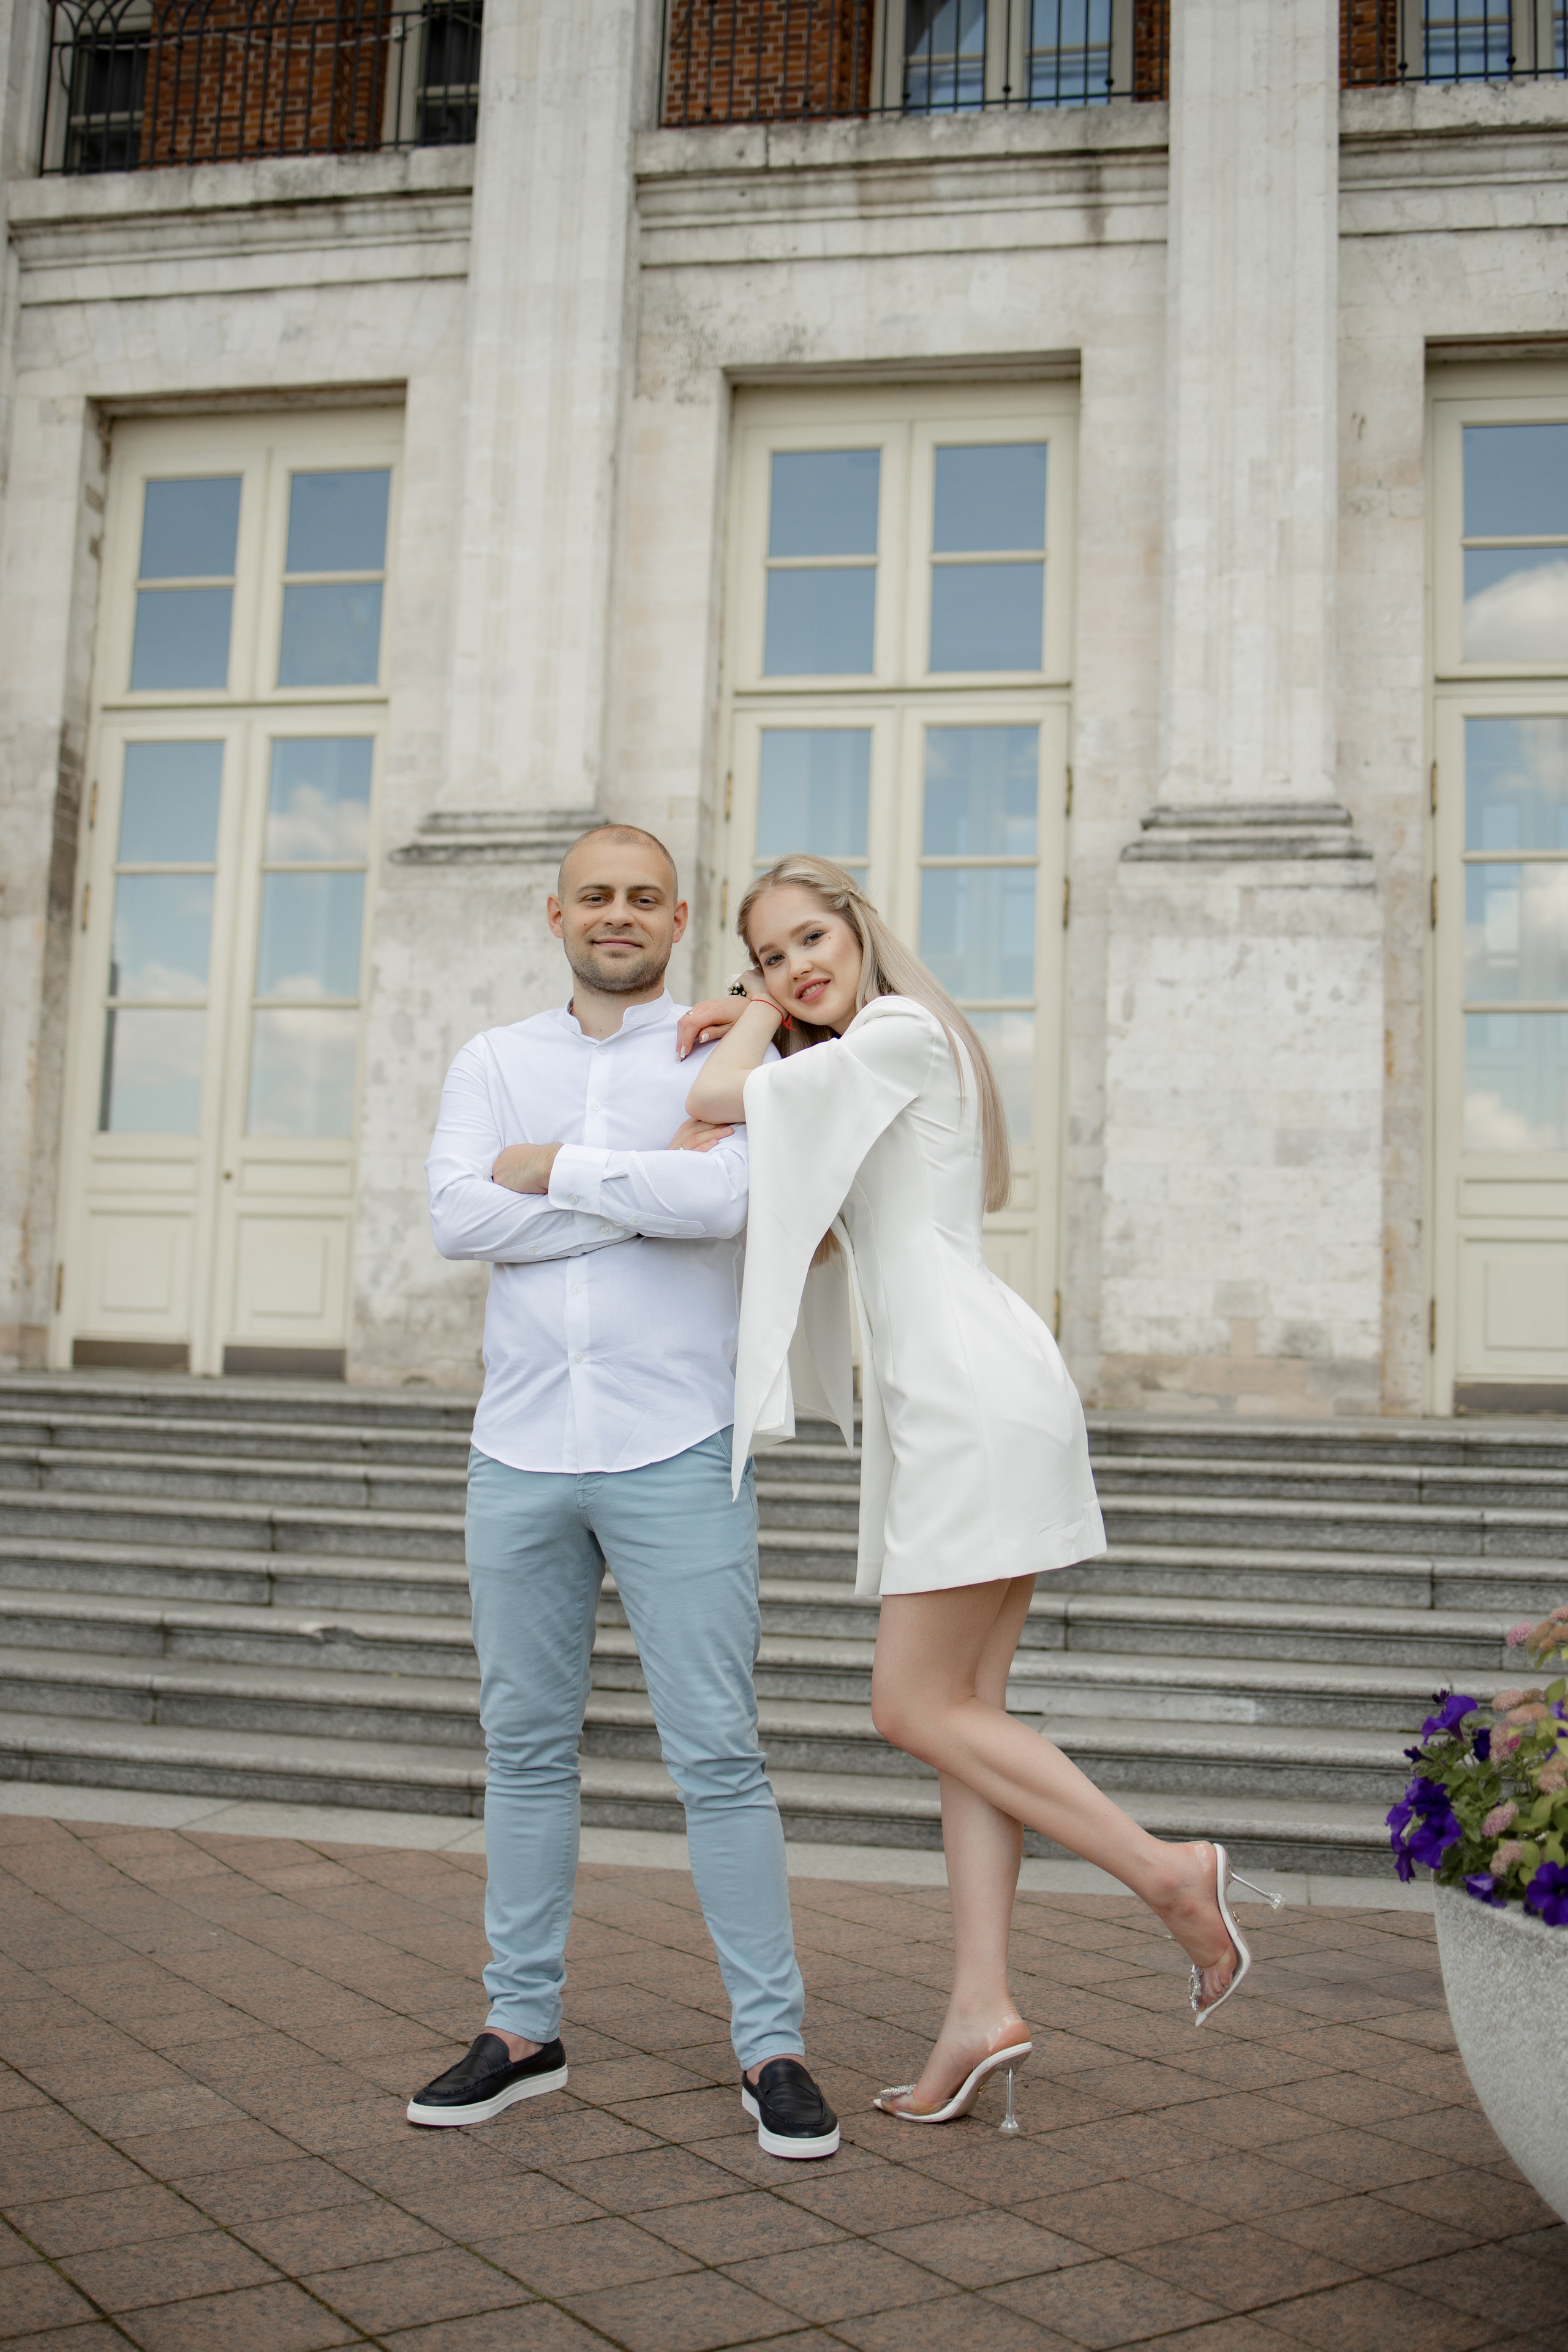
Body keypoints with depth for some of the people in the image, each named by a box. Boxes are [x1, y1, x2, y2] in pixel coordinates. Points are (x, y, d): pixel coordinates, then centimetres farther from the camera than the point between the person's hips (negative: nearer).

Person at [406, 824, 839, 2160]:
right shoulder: (495, 1063, 10)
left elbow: (728, 1200, -19)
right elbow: (457, 1218, -7)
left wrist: (555, 1169, -9)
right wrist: (652, 1182, -11)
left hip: (678, 1457, -3)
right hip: (521, 1451, 4)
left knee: (718, 1754, -1)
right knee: (527, 1748, 11)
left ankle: (772, 2047, 10)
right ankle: (524, 2028, 24)